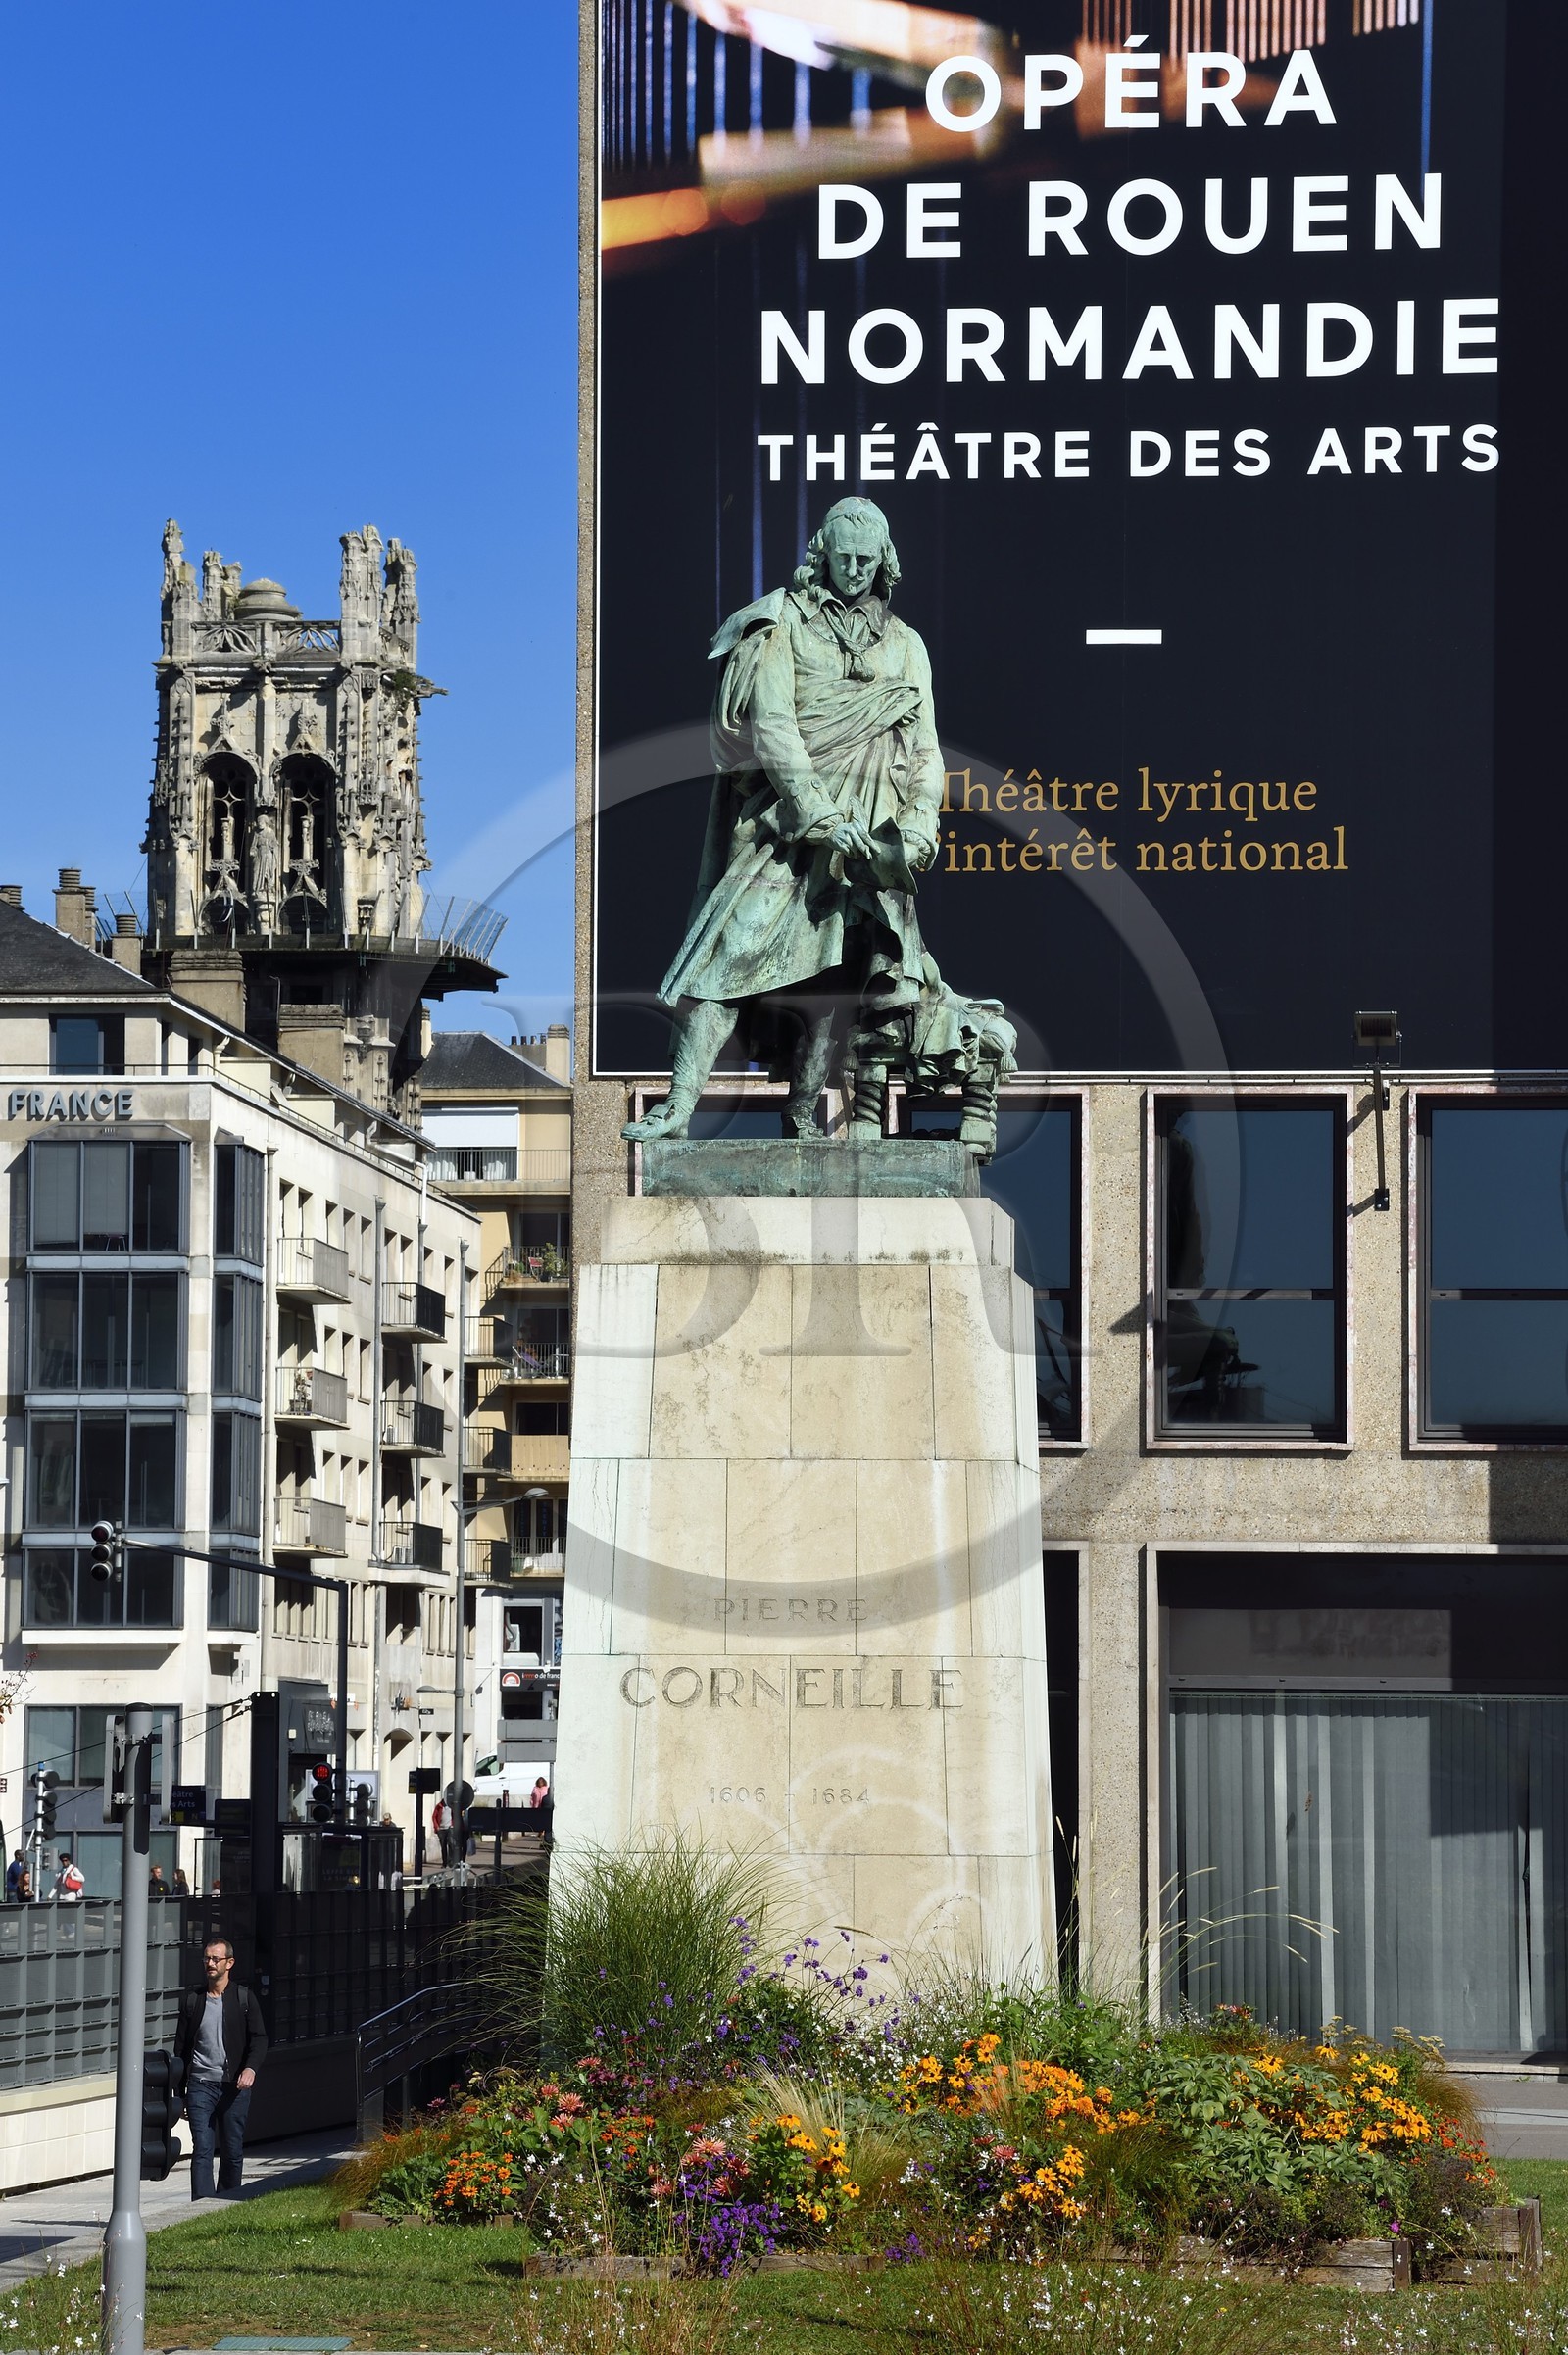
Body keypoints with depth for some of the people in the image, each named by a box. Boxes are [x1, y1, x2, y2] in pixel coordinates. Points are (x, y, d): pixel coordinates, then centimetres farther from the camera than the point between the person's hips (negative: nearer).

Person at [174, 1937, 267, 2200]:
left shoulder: (244, 1998, 5)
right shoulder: (192, 1999, 11)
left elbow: (258, 2038, 0)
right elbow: (181, 2045, 14)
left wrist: (251, 2068, -20)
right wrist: (179, 2092, 11)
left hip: (234, 2085, 0)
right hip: (200, 2084, 0)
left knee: (233, 2151, 4)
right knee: (202, 2149, -10)